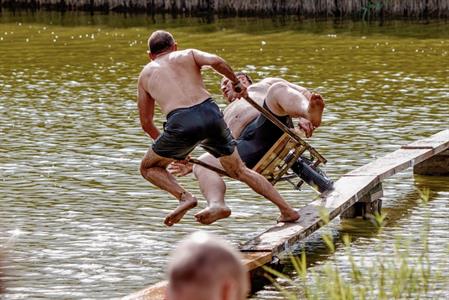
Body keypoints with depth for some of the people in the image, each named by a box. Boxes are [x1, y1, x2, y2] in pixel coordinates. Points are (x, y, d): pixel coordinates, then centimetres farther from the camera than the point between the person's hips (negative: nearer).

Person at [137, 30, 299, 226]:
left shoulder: (145, 74, 26)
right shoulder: (188, 55, 23)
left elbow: (146, 123, 31)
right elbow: (215, 61, -1)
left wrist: (173, 149, 42)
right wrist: (235, 82, 17)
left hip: (180, 122, -2)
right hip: (210, 114, 2)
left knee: (148, 168, 21)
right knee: (239, 170, 21)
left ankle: (184, 197, -3)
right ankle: (288, 210, 16)